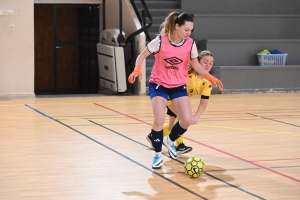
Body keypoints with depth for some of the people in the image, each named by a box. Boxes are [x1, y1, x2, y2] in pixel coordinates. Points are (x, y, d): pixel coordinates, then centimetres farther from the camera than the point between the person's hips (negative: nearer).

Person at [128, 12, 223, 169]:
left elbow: (196, 65, 4)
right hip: (158, 84, -3)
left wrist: (210, 77, -9)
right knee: (159, 119, -18)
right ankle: (158, 154, 4)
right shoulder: (160, 41, -18)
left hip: (179, 86, 3)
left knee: (187, 120, -8)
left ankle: (170, 141, 25)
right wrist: (137, 70, -25)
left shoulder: (190, 44, -10)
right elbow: (142, 55, -7)